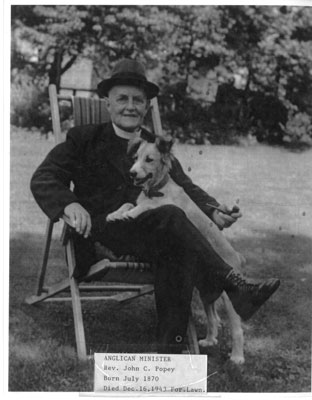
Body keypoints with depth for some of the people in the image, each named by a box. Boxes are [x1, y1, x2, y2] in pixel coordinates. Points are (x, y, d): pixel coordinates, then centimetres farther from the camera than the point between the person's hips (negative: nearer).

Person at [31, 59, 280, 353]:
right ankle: (234, 287, -33)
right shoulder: (84, 139, 11)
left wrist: (213, 211, -11)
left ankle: (171, 346, -33)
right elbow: (43, 178, 0)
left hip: (151, 235, 4)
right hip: (101, 232, -3)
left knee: (180, 250, -33)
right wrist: (69, 204, -24)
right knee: (171, 217, -32)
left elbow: (186, 188, 12)